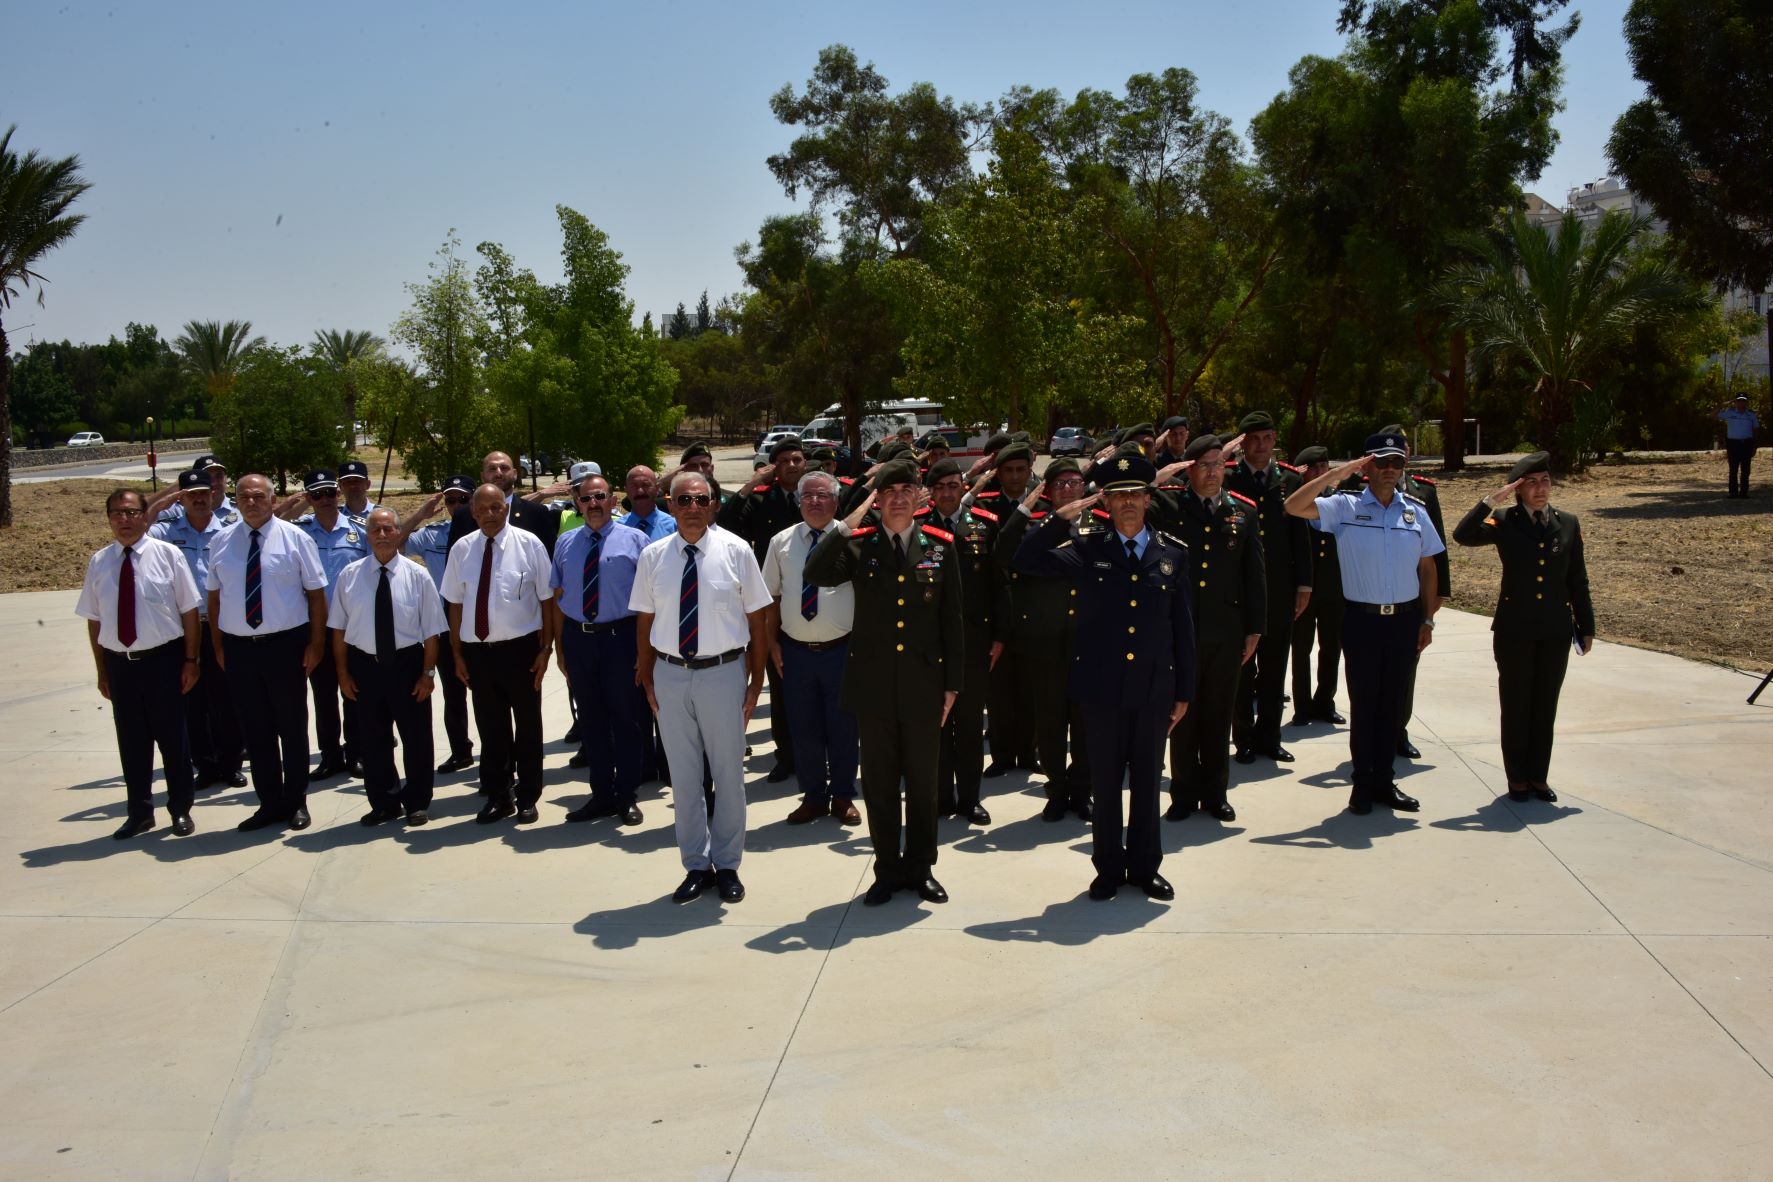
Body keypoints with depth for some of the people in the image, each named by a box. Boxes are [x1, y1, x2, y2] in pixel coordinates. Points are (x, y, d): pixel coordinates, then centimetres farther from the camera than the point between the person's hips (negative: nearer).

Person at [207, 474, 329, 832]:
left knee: (292, 728, 7)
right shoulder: (221, 542, 7)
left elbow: (316, 593, -3)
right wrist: (218, 645, 6)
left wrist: (316, 643, -8)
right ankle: (269, 802, 21)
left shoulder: (295, 538, -2)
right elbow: (214, 596, 11)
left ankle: (296, 802, 20)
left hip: (286, 644, -3)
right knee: (255, 730, 9)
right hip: (239, 648, 3)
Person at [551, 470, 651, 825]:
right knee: (590, 719, 12)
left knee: (626, 717, 4)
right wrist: (560, 646, 7)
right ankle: (601, 794, 25)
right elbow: (558, 596, 11)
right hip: (577, 638, 4)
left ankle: (627, 796, 17)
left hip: (620, 636, -4)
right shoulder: (566, 543, 9)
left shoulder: (634, 539, -3)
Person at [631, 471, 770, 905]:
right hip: (670, 675, 2)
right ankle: (696, 866, 26)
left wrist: (756, 681, -4)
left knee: (728, 774, 8)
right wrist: (647, 680, 5)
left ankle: (727, 866, 25)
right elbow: (644, 621, 7)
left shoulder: (735, 551, -6)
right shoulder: (653, 556, 1)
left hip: (723, 673, -2)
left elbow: (757, 620, -3)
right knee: (683, 776, 11)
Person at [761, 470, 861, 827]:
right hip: (796, 650, 2)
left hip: (841, 649, -2)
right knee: (803, 729, 10)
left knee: (843, 728, 8)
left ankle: (843, 796, 23)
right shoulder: (781, 542, 5)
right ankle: (814, 796, 25)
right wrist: (773, 643, 5)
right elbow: (771, 596, 9)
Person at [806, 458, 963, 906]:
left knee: (923, 780, 10)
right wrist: (850, 521, -17)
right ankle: (888, 869, 22)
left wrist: (952, 683, 2)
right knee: (879, 781, 8)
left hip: (924, 683, 0)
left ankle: (920, 867, 24)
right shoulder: (859, 545, 0)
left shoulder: (940, 546, 3)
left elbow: (952, 620, 4)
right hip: (873, 682, 0)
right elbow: (816, 573, -19)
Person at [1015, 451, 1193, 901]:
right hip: (1102, 689, -1)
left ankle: (1144, 866, 26)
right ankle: (1108, 868, 23)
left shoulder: (1173, 554, 4)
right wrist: (1061, 518, -17)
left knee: (1146, 782, 12)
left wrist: (1183, 692, 5)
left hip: (1154, 690, 1)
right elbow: (1025, 560, -8)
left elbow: (1182, 627, 6)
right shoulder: (1087, 549, -1)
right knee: (1106, 783, 9)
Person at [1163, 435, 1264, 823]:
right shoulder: (1168, 508, 1)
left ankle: (1215, 793, 22)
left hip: (1226, 630, 2)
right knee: (1182, 713, 7)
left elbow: (1254, 574, 7)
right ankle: (1184, 793, 18)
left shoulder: (1243, 511, 7)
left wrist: (1254, 628, 5)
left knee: (1218, 716, 10)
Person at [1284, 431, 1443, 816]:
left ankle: (1383, 781, 22)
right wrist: (1340, 472, -17)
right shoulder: (1345, 507, -4)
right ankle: (1362, 783, 17)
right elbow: (1294, 506, -18)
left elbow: (1427, 567, 10)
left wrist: (1427, 619, 7)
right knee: (1363, 701, 5)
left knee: (1392, 701, 11)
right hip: (1362, 618, -3)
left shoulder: (1416, 511, 5)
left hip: (1405, 618, 3)